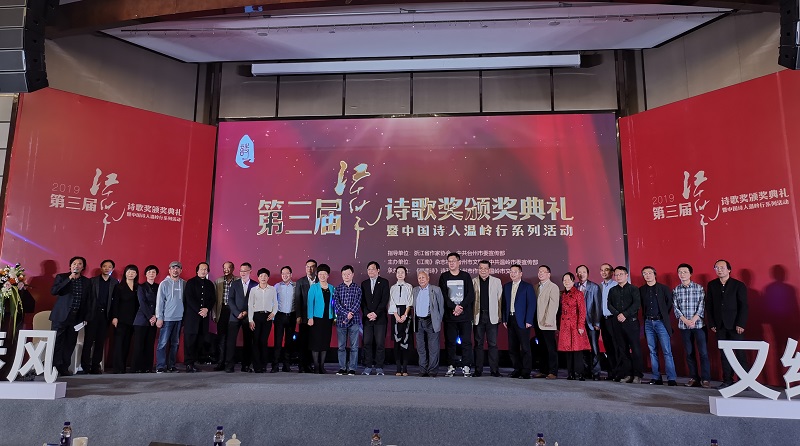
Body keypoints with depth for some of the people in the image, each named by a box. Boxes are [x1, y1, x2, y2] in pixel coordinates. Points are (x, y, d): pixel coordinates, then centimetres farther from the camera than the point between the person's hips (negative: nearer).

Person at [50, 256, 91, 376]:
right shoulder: (61, 277, 5)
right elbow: (53, 291, -12)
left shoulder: (87, 282, 12)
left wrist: (85, 317, 10)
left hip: (76, 317, 3)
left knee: (70, 344, 3)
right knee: (57, 343, -5)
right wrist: (69, 279, -15)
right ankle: (54, 367, 0)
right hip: (61, 316, -3)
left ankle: (64, 368, 9)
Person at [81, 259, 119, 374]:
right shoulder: (92, 281, 5)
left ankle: (95, 366, 10)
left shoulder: (115, 283, 7)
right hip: (92, 314, -1)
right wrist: (85, 315, -8)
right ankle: (85, 366, 4)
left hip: (105, 315, 1)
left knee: (100, 342, 4)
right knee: (88, 341, -2)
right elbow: (87, 298, 0)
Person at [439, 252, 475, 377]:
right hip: (449, 315, 1)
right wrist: (454, 307, -12)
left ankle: (466, 367, 6)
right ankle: (451, 366, 10)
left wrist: (461, 307, -11)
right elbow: (443, 295, 0)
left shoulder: (466, 276, 7)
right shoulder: (444, 277, 7)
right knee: (450, 341, 2)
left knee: (466, 341, -1)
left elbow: (471, 295, 0)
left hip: (465, 314, 0)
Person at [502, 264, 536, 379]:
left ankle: (526, 372, 5)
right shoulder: (506, 286, 14)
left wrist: (528, 321, -13)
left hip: (522, 321, -5)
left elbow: (532, 304, -7)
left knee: (525, 347, -2)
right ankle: (517, 369, 19)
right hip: (510, 320, 5)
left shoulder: (527, 286, -2)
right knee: (512, 348, 8)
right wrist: (504, 319, 7)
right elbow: (504, 304, 14)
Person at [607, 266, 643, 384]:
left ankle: (637, 375, 0)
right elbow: (609, 305, 7)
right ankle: (627, 374, 9)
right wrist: (617, 314, -10)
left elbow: (637, 304, -8)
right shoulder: (612, 291, 15)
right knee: (622, 349, 4)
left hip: (631, 321, -4)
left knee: (635, 348, -6)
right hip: (617, 322, 4)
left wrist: (625, 314, -15)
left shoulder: (633, 289, 4)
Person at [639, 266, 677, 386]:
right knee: (652, 351, 6)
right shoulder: (641, 290, 9)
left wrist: (664, 314, 2)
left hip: (661, 322, -4)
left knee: (667, 351, -5)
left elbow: (670, 302, 1)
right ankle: (656, 378, 10)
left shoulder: (663, 288, 0)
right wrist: (644, 315, 6)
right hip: (648, 323, 4)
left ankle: (671, 379, -3)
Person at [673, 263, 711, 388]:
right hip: (683, 326, 2)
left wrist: (693, 320, -13)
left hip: (699, 324, -2)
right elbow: (676, 308, 3)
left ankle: (705, 379, 3)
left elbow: (702, 305, -4)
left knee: (703, 352, -4)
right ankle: (694, 378, 14)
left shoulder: (699, 288, 1)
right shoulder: (676, 290, 7)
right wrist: (686, 321, -9)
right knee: (689, 353, 6)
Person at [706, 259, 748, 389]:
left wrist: (741, 324, -10)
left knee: (740, 353, -1)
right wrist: (711, 323, 3)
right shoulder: (712, 285, 9)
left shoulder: (739, 285, 1)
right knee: (724, 354, 5)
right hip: (720, 325, 3)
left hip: (735, 325, -3)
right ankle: (727, 380, 9)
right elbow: (709, 305, 9)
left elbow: (743, 306, -3)